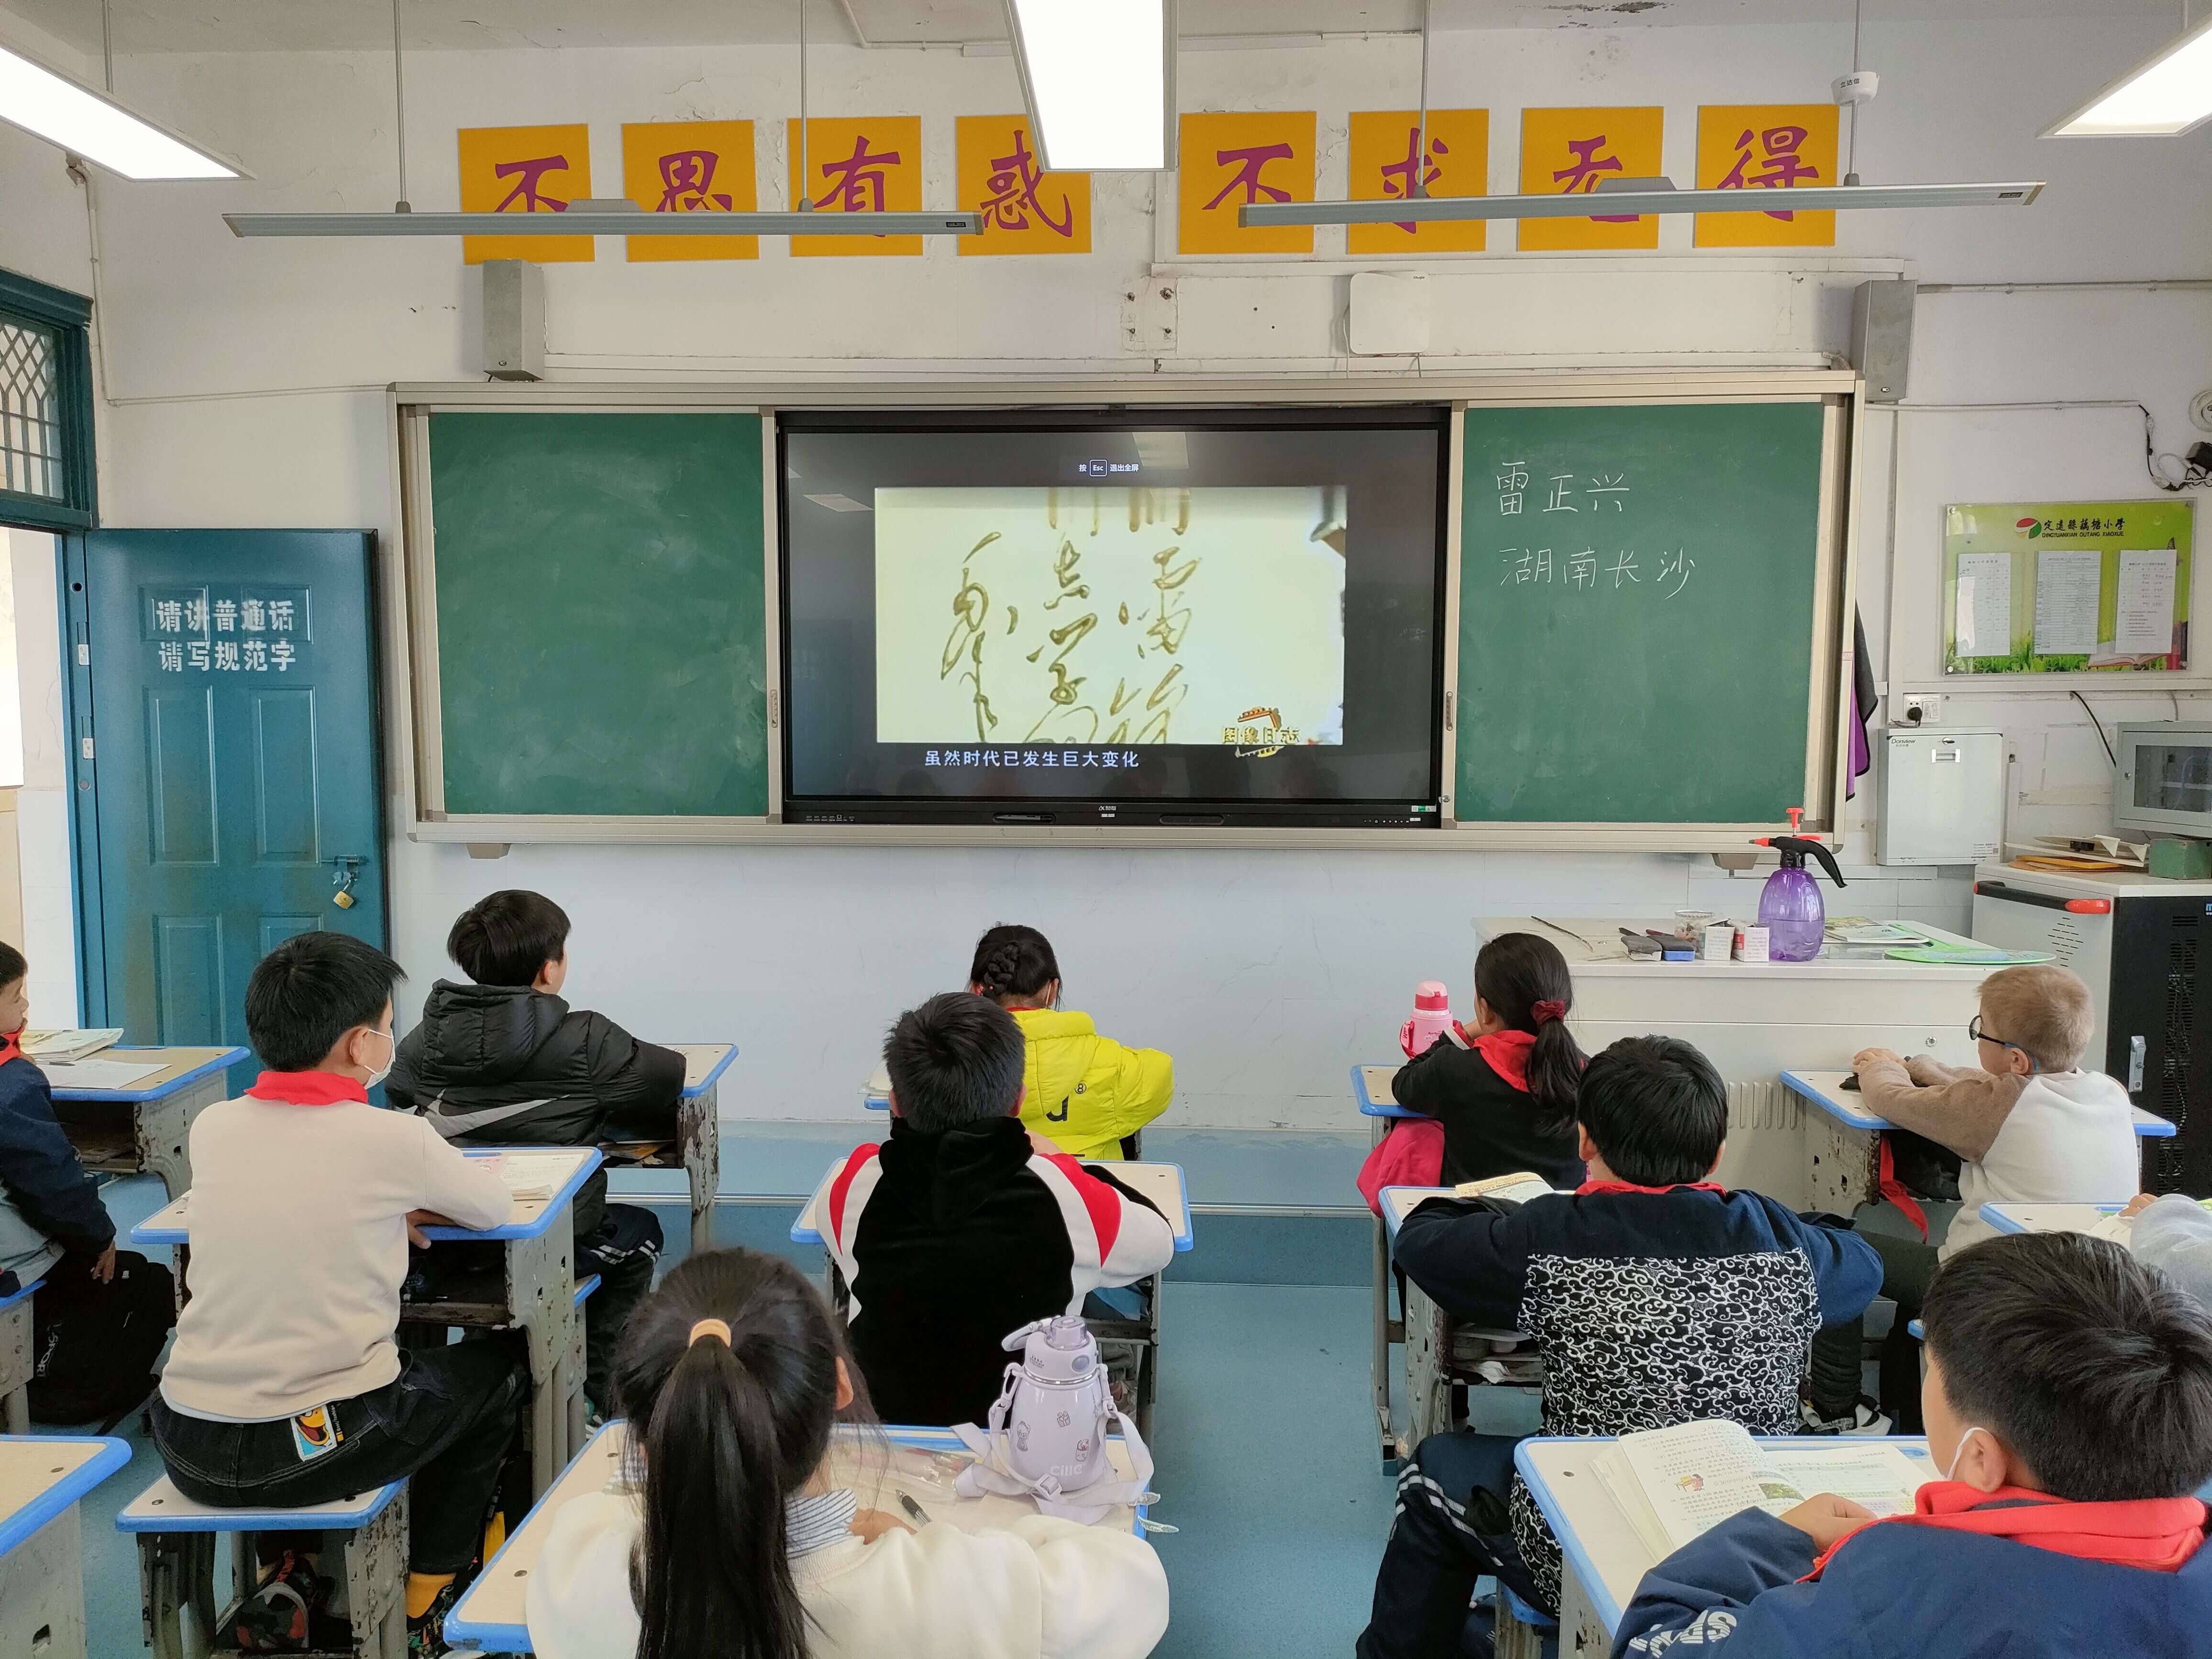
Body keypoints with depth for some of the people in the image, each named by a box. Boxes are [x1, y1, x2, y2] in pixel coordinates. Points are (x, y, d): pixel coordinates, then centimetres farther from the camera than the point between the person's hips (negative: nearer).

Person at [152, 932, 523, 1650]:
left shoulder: (211, 1127, -1)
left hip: (187, 1452, 6)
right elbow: (494, 1206, 2)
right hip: (314, 1449, -5)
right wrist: (417, 1198, 22)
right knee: (497, 1368, 20)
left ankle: (283, 1569, 35)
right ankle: (421, 1606, 26)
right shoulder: (391, 1140, -16)